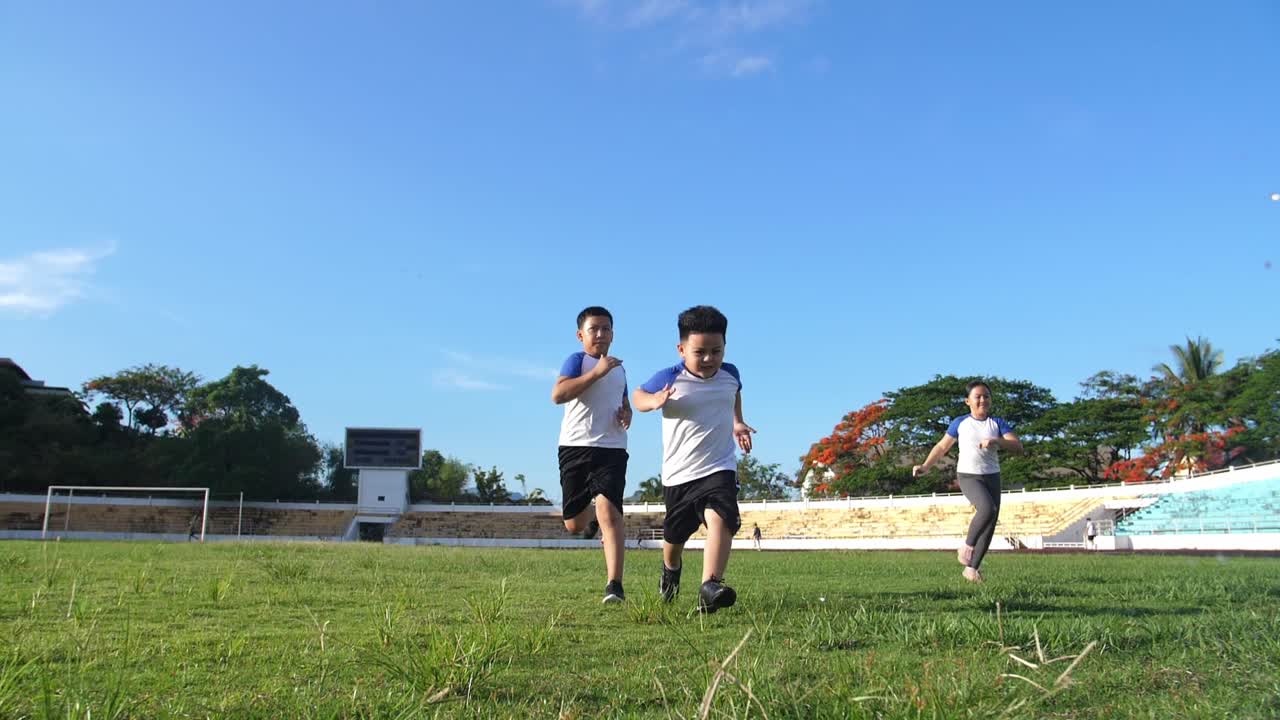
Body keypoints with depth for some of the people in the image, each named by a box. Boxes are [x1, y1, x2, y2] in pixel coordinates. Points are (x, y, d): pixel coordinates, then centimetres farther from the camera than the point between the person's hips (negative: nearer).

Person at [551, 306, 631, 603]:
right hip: (575, 447, -2)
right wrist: (597, 372, -23)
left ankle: (614, 585, -17)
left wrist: (627, 414, 9)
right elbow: (558, 394, -19)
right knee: (574, 524, 9)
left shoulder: (619, 368, 18)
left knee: (609, 511, -18)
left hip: (612, 449, 2)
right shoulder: (577, 360, -1)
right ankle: (592, 514, 46)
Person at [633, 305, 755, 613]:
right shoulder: (669, 379, -13)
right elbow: (638, 396, 1)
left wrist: (738, 422, 16)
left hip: (719, 467, 1)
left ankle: (710, 587, -35)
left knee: (720, 518, -28)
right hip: (678, 473, 0)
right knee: (674, 535, 17)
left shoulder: (730, 374, -1)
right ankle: (670, 570, 50)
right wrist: (654, 401, -22)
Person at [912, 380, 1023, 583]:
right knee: (987, 509, -29)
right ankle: (967, 546, -7)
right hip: (968, 476, -3)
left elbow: (1018, 447, -5)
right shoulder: (960, 423, 2)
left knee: (990, 524, 0)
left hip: (992, 477, 3)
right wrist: (925, 466, -4)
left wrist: (997, 441, -23)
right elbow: (942, 447, 8)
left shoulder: (997, 423, 5)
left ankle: (971, 568, 11)